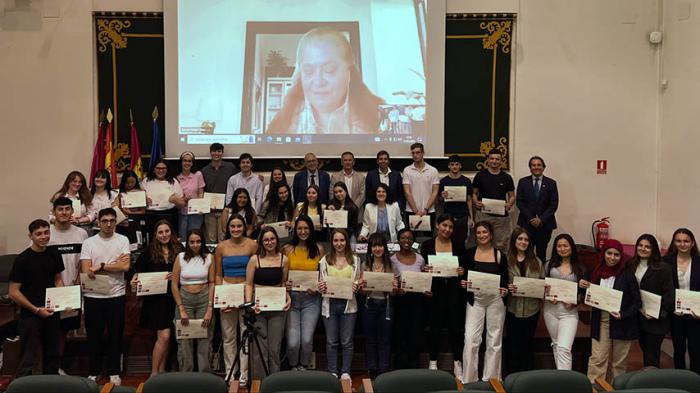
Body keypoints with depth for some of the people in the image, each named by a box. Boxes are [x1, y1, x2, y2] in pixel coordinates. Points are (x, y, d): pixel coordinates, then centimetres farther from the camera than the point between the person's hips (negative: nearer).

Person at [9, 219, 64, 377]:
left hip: (51, 313, 5)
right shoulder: (22, 259, -13)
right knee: (27, 359, 0)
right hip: (30, 315, -5)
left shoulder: (54, 255, 2)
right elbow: (14, 292, -12)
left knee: (52, 355, 18)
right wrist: (36, 310, -17)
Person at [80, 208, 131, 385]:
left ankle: (114, 372, 22)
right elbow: (86, 271, -9)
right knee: (94, 336, 11)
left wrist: (100, 266, -11)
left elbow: (125, 266, -13)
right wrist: (115, 264, -11)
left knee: (116, 336, 8)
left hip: (116, 296, 0)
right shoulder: (88, 243, 1)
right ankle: (93, 372, 26)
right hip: (93, 296, 1)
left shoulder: (123, 240, -1)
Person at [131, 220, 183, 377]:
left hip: (172, 298, 3)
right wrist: (134, 280, -16)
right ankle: (154, 373, 3)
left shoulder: (179, 250, 3)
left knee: (165, 337, 11)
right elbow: (139, 271, 3)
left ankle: (161, 371, 23)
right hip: (155, 298, -3)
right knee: (164, 335, -9)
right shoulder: (149, 251, -2)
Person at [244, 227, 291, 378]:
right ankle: (259, 381, 12)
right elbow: (248, 284, 1)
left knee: (275, 348, 4)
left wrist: (288, 298, -1)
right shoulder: (255, 259, -1)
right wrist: (249, 303, -11)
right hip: (258, 306, -2)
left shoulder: (283, 259, 5)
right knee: (259, 348, 0)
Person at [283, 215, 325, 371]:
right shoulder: (287, 249, 3)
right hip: (291, 297, 0)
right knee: (292, 341, -5)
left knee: (307, 339, -3)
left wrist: (318, 288, -8)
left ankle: (304, 366, 26)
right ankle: (293, 367, 25)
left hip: (311, 298, 0)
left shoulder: (319, 249, 5)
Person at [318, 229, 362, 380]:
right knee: (331, 341, 6)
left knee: (347, 341, 4)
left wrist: (356, 286, -13)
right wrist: (321, 287, -14)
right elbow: (321, 282, 7)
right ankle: (332, 372, 17)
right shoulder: (325, 260, 4)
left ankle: (346, 372, 16)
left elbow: (358, 281, 8)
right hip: (330, 304, 0)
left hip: (348, 304, 0)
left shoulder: (355, 260, 5)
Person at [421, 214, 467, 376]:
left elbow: (466, 267, 10)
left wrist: (462, 271, -10)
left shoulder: (459, 245, 7)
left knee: (456, 326, 1)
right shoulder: (427, 245, 2)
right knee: (435, 327, 5)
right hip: (435, 290, -1)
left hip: (454, 290, 1)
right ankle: (433, 362, 18)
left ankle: (457, 363, 13)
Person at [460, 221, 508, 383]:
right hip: (475, 299, 0)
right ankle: (468, 379, 3)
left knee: (494, 340, 6)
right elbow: (462, 276, 7)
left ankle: (491, 379, 18)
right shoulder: (469, 253, 2)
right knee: (470, 339, -7)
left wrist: (505, 290, -14)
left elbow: (505, 280, 5)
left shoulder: (500, 255, 2)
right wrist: (463, 283, -14)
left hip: (496, 300, 0)